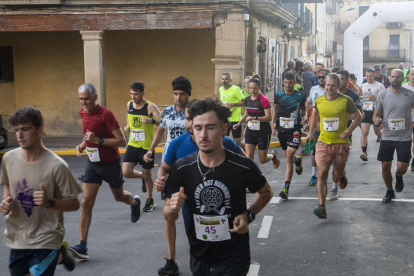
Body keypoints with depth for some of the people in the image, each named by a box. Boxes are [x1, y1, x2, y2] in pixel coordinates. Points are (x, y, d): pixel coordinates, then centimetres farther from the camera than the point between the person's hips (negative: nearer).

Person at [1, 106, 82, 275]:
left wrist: (49, 202, -28)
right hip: (17, 238, 5)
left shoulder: (56, 165, -19)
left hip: (45, 240, -5)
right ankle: (58, 254, 37)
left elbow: (74, 204, -11)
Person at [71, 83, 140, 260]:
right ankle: (82, 247, -7)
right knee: (86, 202, -6)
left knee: (119, 196, 17)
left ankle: (135, 203, 56)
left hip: (111, 163, -5)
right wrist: (83, 144, 1)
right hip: (92, 163, 5)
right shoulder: (83, 113, 1)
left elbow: (122, 141, -20)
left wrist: (98, 140, -28)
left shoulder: (106, 114, -19)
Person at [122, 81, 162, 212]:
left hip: (147, 146, -5)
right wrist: (127, 127, 3)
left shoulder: (150, 107, -13)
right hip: (132, 144, 5)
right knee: (126, 172, -8)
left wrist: (151, 120, -39)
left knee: (147, 174, 8)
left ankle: (150, 201, 29)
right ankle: (143, 177, 26)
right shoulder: (129, 105, 4)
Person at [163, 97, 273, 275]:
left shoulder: (244, 167, -17)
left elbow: (266, 192, 5)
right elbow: (170, 218, 0)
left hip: (233, 259, -3)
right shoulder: (181, 168, -12)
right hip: (199, 259, 4)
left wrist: (249, 215, -11)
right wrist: (173, 208, -22)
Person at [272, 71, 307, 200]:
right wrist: (273, 123, 8)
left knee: (289, 157, -14)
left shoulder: (300, 95, 0)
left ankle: (286, 188, -13)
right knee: (288, 157, 14)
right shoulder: (278, 95, 4)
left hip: (295, 130, -3)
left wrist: (304, 116, -3)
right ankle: (297, 160, 53)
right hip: (281, 130, 4)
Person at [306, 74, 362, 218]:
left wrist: (349, 130, -11)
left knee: (338, 173, 12)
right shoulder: (319, 101, 1)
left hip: (341, 143, -1)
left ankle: (343, 175, 53)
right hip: (323, 143, 1)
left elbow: (358, 116, 3)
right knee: (322, 174, -12)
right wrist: (311, 132, 23)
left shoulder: (346, 101, -7)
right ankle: (322, 207, -14)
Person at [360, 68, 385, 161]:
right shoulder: (362, 86, 11)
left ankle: (380, 136, 54)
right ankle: (364, 152, -18)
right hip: (365, 112, 2)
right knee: (364, 132, -14)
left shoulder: (379, 86, -3)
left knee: (377, 131, 16)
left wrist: (374, 98, -19)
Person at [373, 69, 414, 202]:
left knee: (402, 168, -7)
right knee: (385, 167, 5)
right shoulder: (382, 94, 0)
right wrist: (376, 120, -16)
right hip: (387, 136, 1)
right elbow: (376, 114, 7)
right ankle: (390, 191, 29)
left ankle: (398, 176, 32)